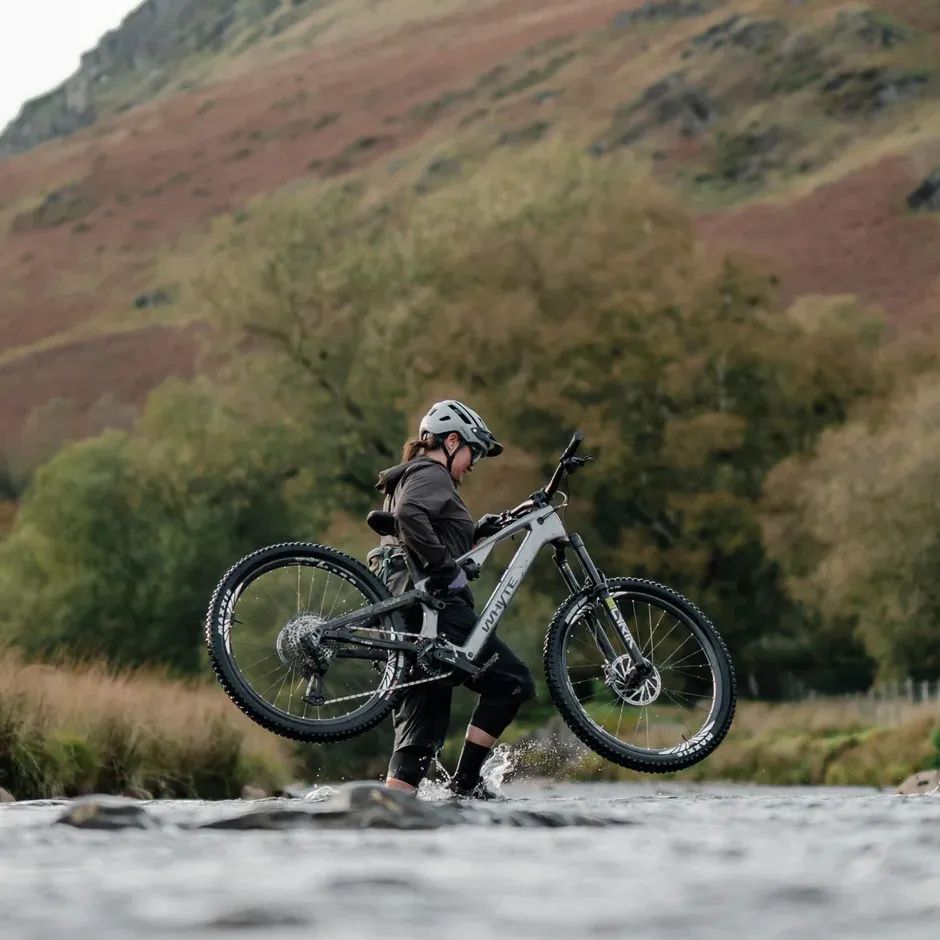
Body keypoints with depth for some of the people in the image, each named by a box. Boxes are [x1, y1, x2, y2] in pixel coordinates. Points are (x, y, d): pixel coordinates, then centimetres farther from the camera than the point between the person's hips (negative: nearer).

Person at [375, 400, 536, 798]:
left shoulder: (409, 478, 27)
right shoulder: (431, 475, -6)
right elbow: (410, 516, -27)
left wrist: (475, 532, 20)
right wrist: (446, 567, -23)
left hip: (408, 616, 10)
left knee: (421, 729, 7)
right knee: (512, 681, -3)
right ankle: (466, 780, -7)